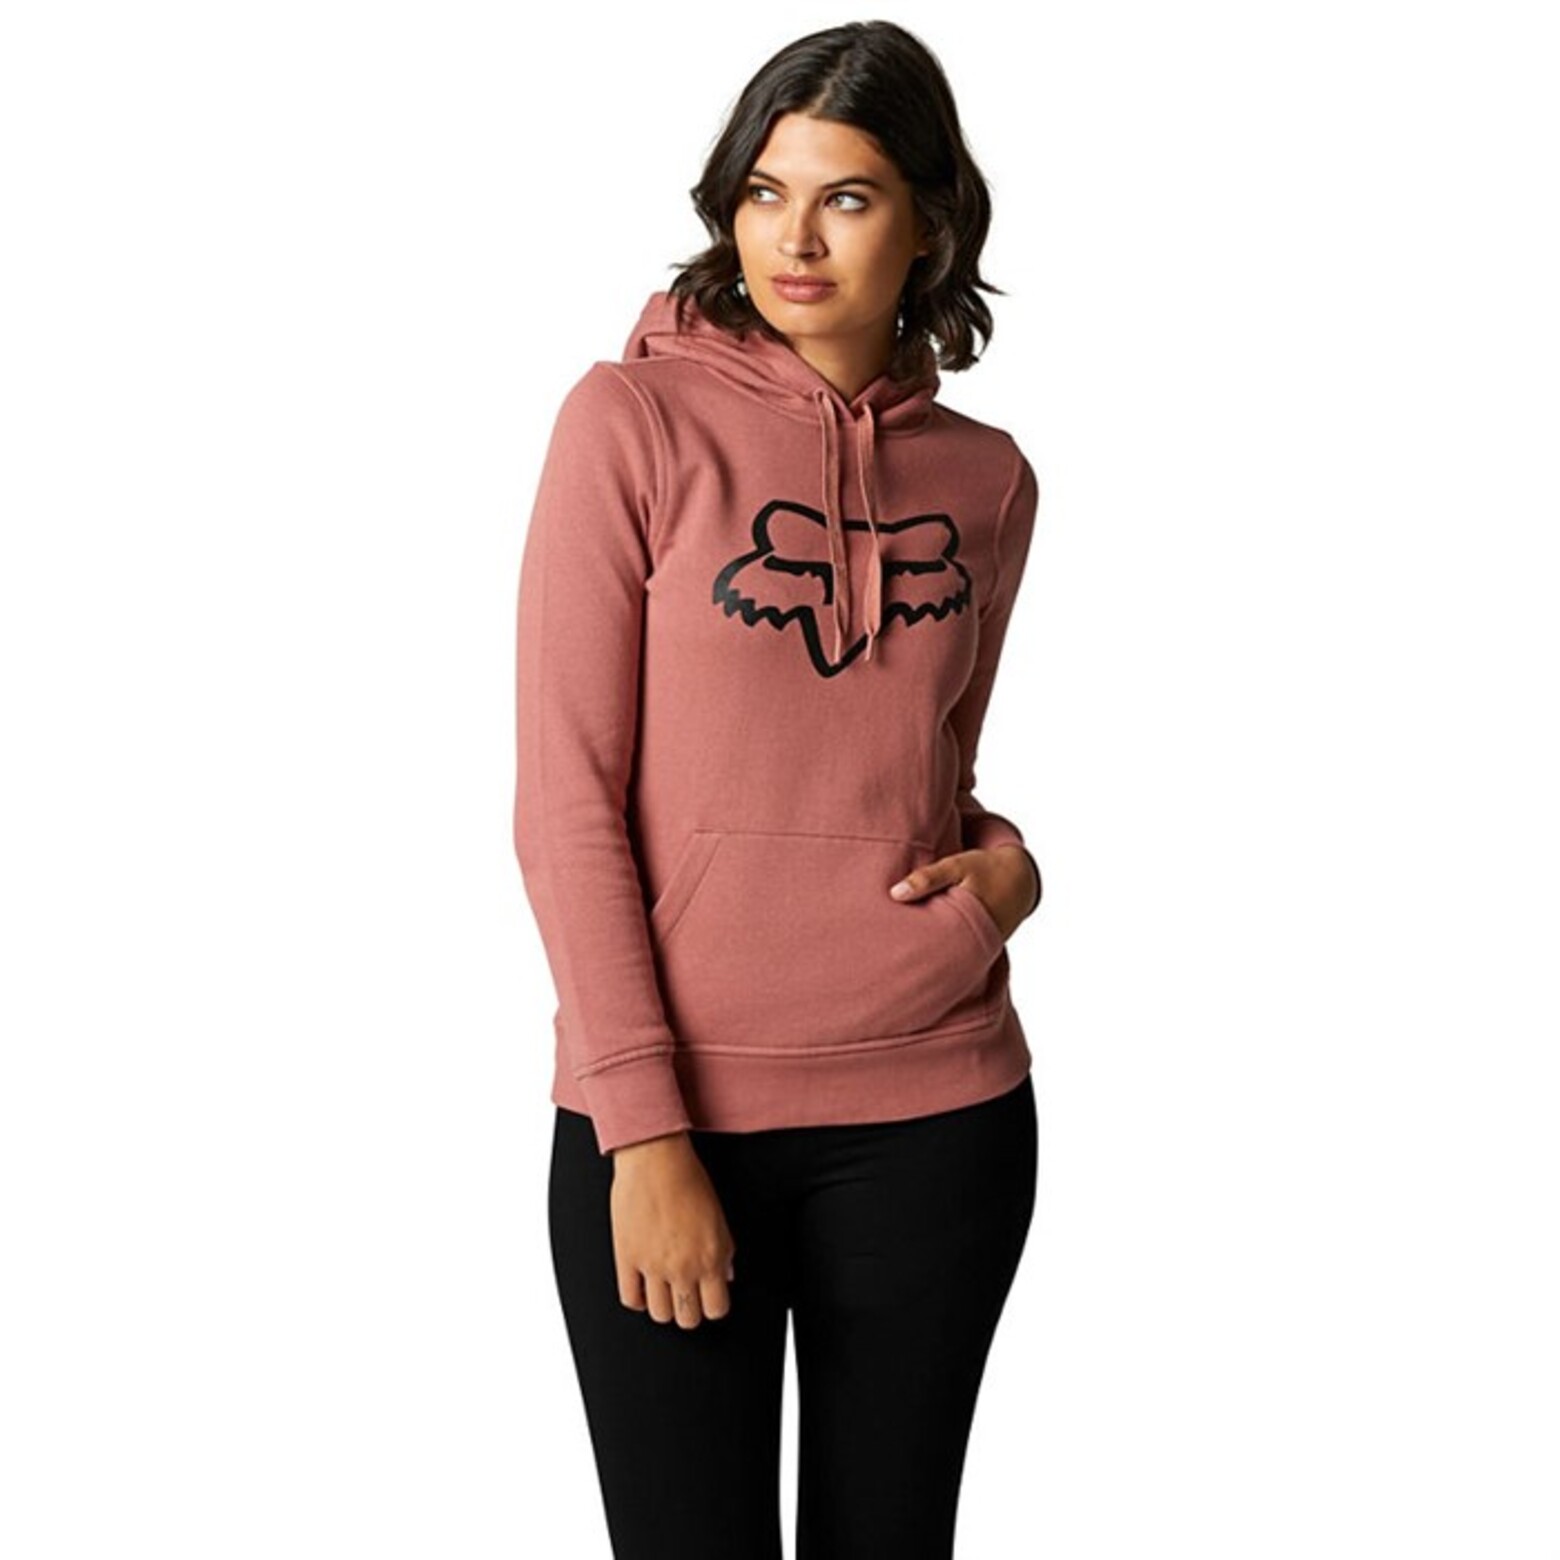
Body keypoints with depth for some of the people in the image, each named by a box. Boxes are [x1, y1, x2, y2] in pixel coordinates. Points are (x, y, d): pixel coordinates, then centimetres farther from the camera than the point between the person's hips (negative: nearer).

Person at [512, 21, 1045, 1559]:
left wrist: (1005, 858, -3)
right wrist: (643, 1128, -13)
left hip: (935, 1110, 4)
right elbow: (567, 801, -8)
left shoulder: (986, 477, 7)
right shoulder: (631, 420, -5)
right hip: (669, 1115, -3)